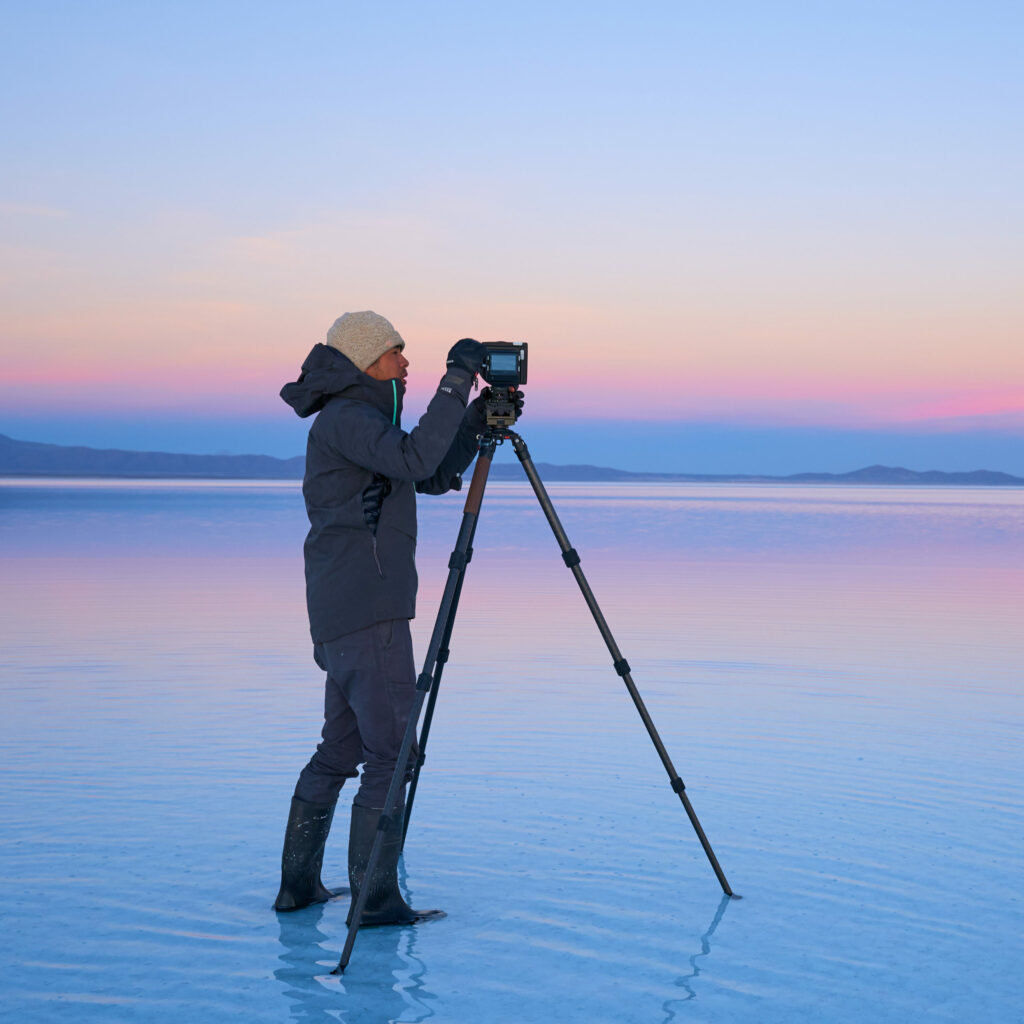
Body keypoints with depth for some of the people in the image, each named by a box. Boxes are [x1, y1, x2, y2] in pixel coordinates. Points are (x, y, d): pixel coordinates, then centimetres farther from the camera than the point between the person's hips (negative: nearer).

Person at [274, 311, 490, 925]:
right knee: (391, 753, -7)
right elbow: (415, 461, -26)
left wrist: (478, 418, 9)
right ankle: (375, 898, -4)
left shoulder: (367, 420, 20)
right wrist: (456, 383, -21)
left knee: (340, 751, 15)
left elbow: (437, 478, 21)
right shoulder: (342, 420, -10)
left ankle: (299, 885, 21)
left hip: (345, 616, 10)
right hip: (366, 613, -10)